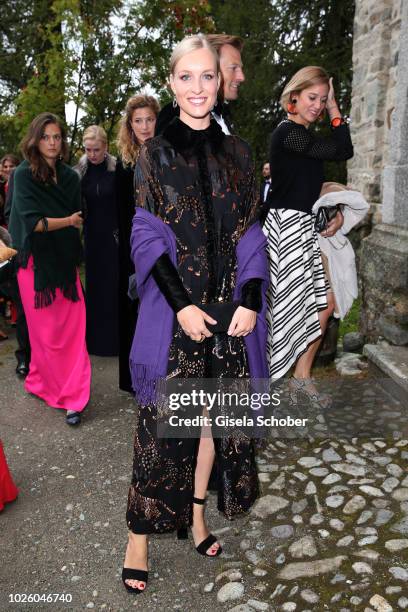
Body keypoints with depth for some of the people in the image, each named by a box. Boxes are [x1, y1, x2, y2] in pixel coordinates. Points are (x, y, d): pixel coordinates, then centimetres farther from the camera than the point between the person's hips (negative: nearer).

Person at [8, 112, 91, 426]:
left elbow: (78, 218, 10)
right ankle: (46, 384, 28)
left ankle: (72, 395, 10)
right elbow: (31, 222, -14)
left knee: (72, 330, 0)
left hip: (65, 262, 3)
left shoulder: (70, 177, 8)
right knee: (45, 331, 6)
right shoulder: (24, 175, -5)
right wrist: (68, 221, -6)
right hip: (37, 263, -3)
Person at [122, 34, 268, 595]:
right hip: (173, 307, -3)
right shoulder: (155, 153, 2)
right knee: (161, 421, 2)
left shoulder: (237, 152, 9)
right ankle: (139, 538, 18)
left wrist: (250, 301, -6)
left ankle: (196, 512, 32)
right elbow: (148, 238, -5)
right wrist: (181, 306, -15)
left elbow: (251, 234, 6)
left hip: (230, 306, 3)